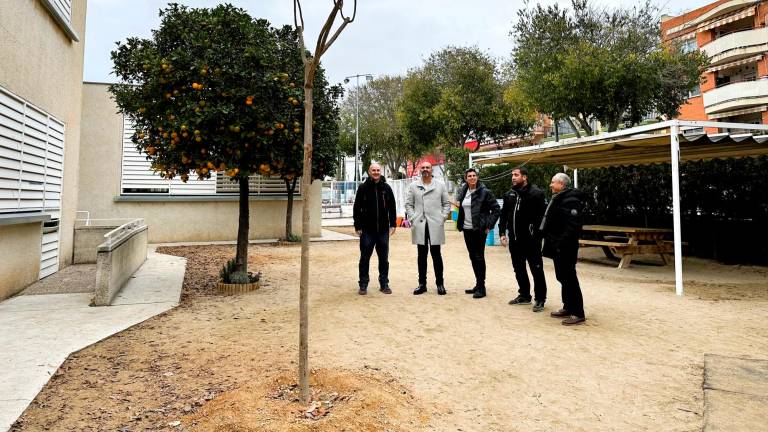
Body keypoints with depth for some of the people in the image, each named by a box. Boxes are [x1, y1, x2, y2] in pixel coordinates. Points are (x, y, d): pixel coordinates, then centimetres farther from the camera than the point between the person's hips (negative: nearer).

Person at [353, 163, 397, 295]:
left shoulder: (386, 188, 6)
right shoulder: (363, 188, 1)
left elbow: (392, 208, 8)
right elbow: (357, 208, 1)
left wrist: (393, 224, 2)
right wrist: (357, 226, -3)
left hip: (383, 229, 2)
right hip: (367, 230, -1)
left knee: (384, 259, 8)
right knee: (365, 258, 4)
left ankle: (384, 284, 19)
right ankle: (363, 285, 13)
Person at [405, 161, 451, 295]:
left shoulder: (440, 185, 8)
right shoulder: (413, 186, 9)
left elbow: (446, 203, 9)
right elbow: (408, 204, 8)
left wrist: (443, 217, -3)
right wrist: (412, 218, -3)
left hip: (435, 224, -1)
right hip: (419, 225, 1)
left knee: (436, 255, 3)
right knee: (422, 255, 7)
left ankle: (440, 283, 12)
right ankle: (422, 284, 14)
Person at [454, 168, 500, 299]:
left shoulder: (485, 192, -9)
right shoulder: (463, 191, 8)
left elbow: (496, 209, -7)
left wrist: (489, 225, -10)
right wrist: (457, 202, 2)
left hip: (479, 230, -6)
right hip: (467, 229, 6)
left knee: (479, 257, -4)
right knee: (472, 257, 12)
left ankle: (481, 287, 5)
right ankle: (478, 285, 23)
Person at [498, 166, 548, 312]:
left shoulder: (536, 193, -10)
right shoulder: (509, 195, 10)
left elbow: (543, 216, -14)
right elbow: (504, 215, 13)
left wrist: (538, 234, -18)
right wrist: (502, 232, 5)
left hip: (531, 239, -7)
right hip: (514, 239, 7)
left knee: (536, 270, 2)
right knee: (519, 269, 16)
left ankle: (540, 299, 13)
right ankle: (524, 295, 31)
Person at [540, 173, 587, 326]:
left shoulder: (570, 200, -16)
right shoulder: (558, 198, 16)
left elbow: (573, 225, -24)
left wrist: (562, 242, -26)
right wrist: (551, 241, 16)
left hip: (565, 247, -10)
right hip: (557, 246, 10)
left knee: (569, 278, -6)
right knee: (563, 277, 16)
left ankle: (578, 313, 1)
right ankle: (568, 308, 26)